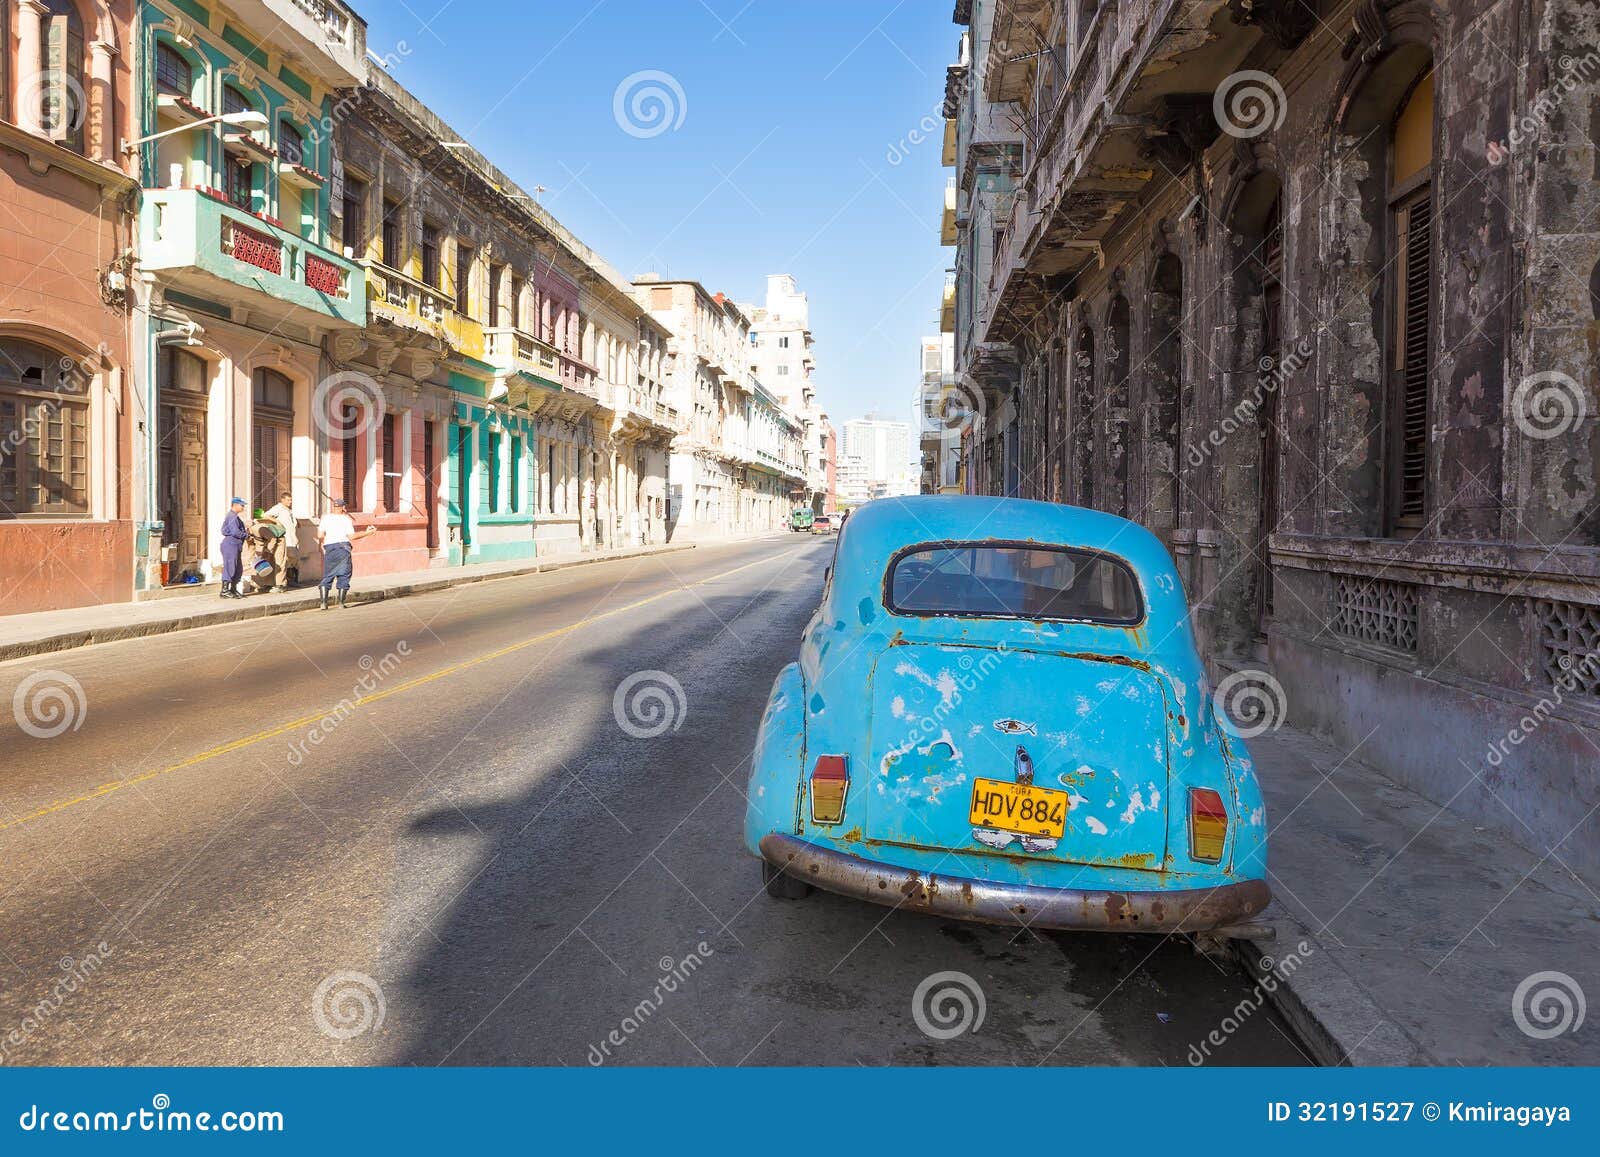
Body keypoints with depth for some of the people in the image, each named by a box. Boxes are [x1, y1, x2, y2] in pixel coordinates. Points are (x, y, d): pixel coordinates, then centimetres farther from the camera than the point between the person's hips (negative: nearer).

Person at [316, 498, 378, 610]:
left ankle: (324, 602, -3)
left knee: (327, 576, 7)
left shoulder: (325, 518, 5)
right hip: (343, 547, -2)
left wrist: (323, 543, 20)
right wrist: (367, 532, 2)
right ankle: (341, 602, 3)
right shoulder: (346, 519, 1)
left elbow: (320, 536, -2)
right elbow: (352, 536, -6)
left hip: (329, 548, 2)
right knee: (344, 576, 6)